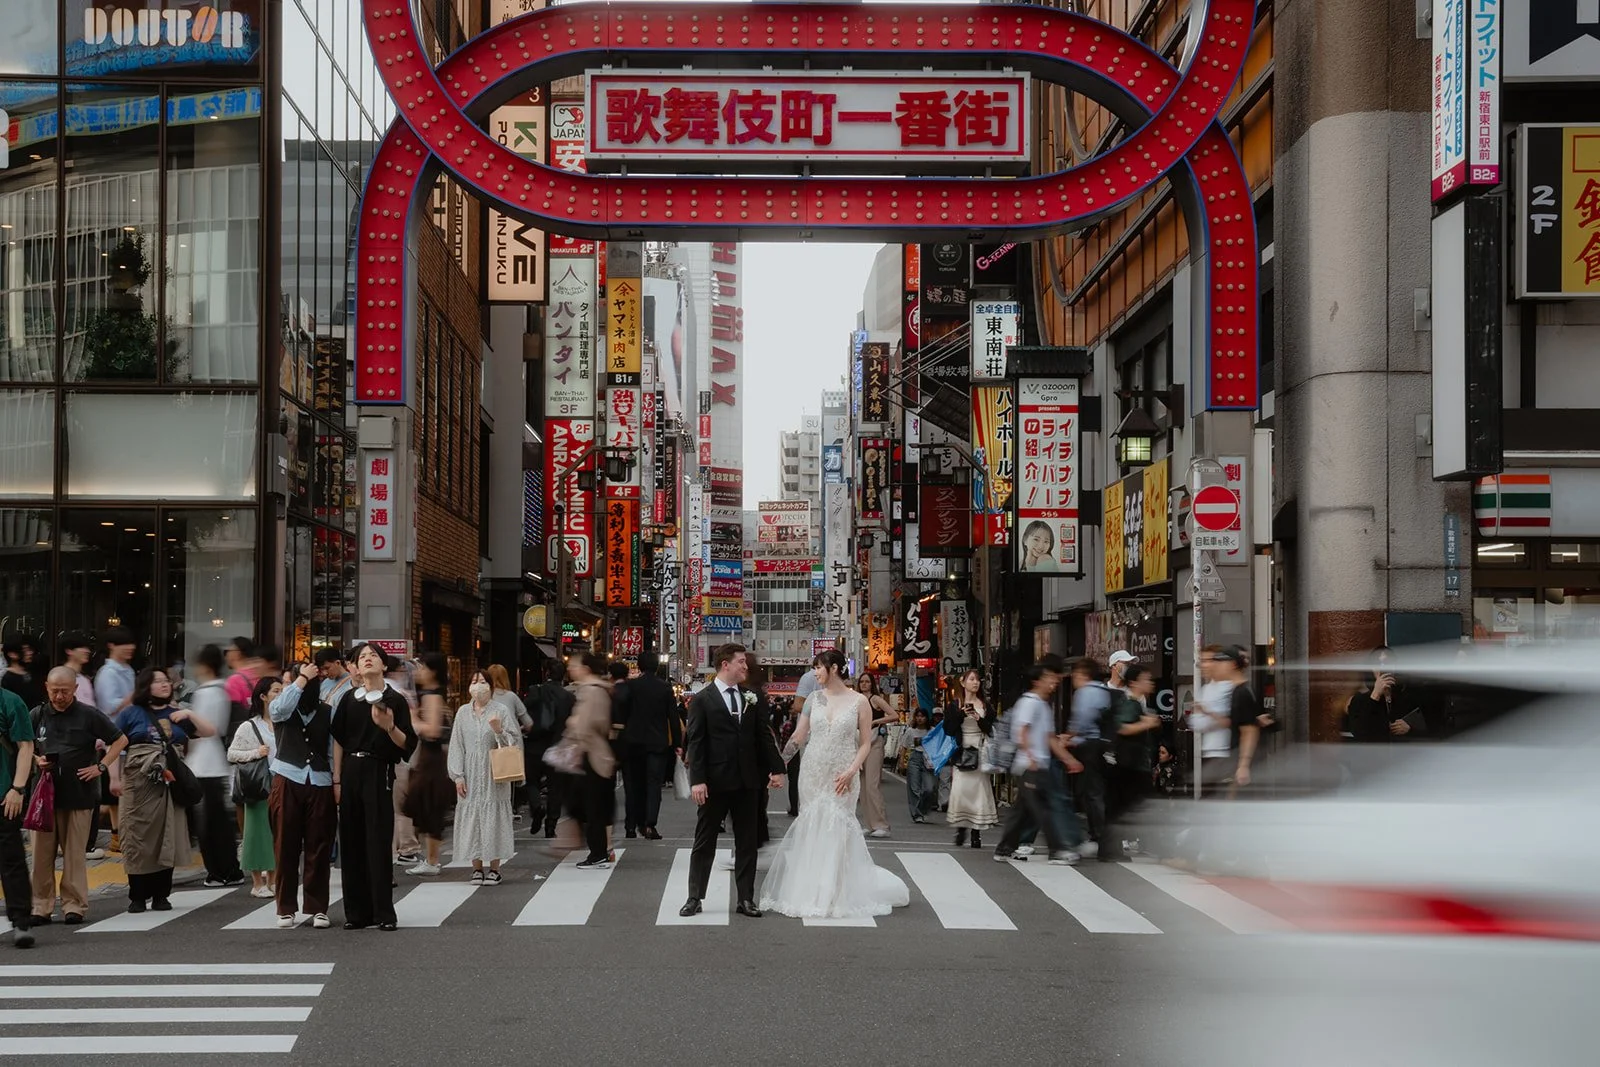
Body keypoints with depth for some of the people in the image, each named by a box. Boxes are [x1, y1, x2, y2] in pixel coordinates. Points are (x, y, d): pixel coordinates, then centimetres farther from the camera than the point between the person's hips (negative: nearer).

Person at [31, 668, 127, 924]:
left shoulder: (88, 715, 1)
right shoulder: (37, 716, 8)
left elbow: (120, 740, 7)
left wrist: (100, 767, -2)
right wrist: (36, 760, -1)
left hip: (79, 794, -2)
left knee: (74, 853, 2)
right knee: (42, 852, 0)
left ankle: (74, 905, 8)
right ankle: (41, 906, 7)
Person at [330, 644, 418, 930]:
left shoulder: (395, 700, 2)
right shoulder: (349, 699, 9)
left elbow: (408, 745, -1)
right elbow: (338, 740, 10)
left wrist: (389, 727, -19)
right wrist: (337, 780, 4)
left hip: (379, 771, -3)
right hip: (351, 771, 3)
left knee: (378, 842, -5)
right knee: (351, 842, 3)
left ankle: (384, 913, -3)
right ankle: (357, 912, 9)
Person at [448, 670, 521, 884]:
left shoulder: (501, 711, 0)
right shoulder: (463, 712, 7)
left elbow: (514, 742, 1)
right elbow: (457, 745, 7)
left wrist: (499, 731, -18)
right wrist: (458, 775, 1)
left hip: (494, 775, -2)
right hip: (470, 776, 2)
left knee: (494, 816, -2)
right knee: (471, 818, 2)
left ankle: (494, 868, 4)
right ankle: (477, 868, 9)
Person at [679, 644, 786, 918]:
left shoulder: (749, 699, 8)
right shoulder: (702, 699, -5)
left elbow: (763, 737, 10)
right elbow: (696, 742, -9)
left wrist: (776, 768, 3)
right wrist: (697, 780, -16)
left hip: (746, 782, 4)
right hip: (715, 782, -4)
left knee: (747, 843, 7)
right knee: (704, 842, 5)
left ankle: (746, 898, 13)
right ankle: (695, 898, 12)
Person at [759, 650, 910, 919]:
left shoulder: (859, 701, -2)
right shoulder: (814, 699, 6)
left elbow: (866, 744, -1)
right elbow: (799, 737, 7)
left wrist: (851, 771, -13)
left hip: (842, 778, -3)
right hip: (814, 774, 3)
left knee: (836, 832, -1)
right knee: (810, 832, 4)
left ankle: (832, 896, 10)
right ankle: (809, 893, 14)